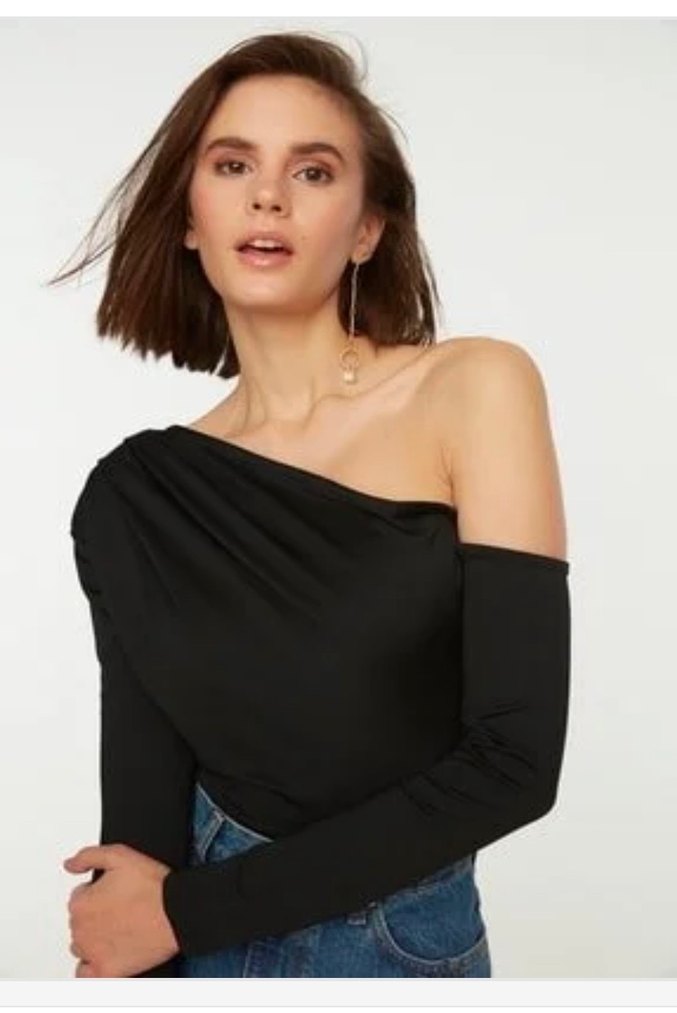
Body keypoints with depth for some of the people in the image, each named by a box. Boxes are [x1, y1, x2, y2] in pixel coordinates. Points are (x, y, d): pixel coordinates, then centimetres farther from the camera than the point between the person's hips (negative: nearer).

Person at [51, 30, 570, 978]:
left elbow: (515, 759, -18)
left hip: (408, 946, -1)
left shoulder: (477, 390, -13)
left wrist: (186, 911, -14)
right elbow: (141, 810, -6)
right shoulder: (130, 498, -5)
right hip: (197, 948, 2)